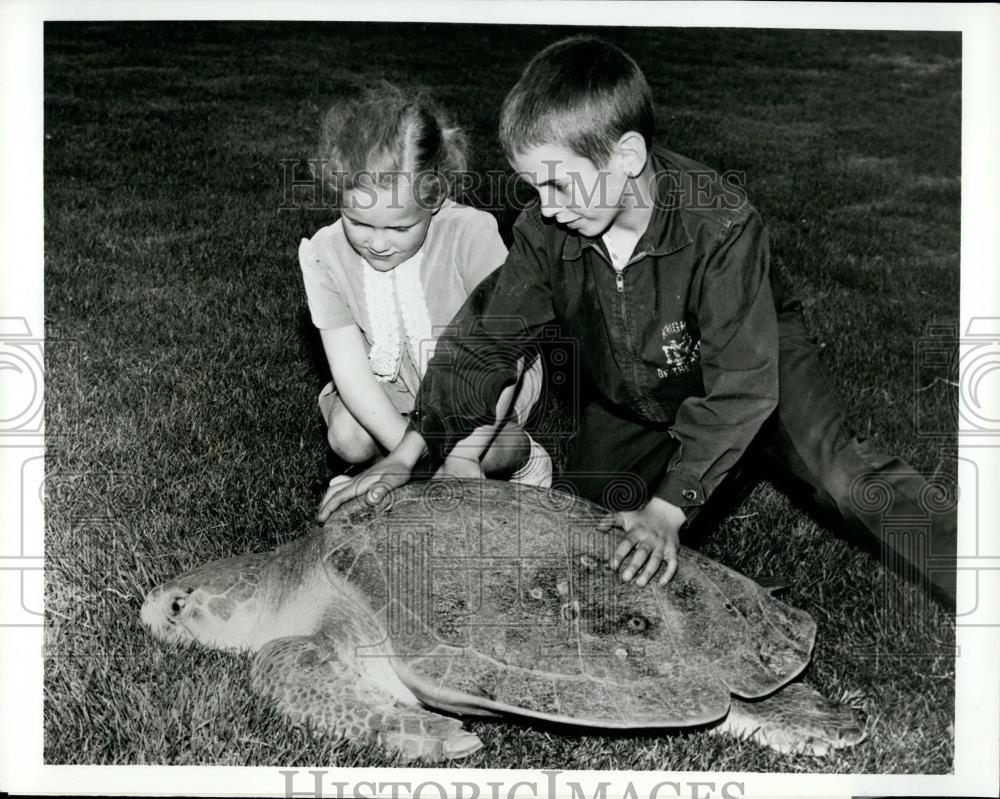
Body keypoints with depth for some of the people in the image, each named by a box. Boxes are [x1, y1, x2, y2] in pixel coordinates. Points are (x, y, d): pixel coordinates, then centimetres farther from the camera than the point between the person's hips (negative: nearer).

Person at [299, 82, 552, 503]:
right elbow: (351, 369, -23)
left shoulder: (472, 232, -30)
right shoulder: (324, 254, -22)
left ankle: (520, 451, 5)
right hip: (389, 388, 3)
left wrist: (463, 453, -39)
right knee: (349, 438, -25)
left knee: (486, 449, -30)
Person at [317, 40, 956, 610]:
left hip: (756, 362, -4)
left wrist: (666, 510, -40)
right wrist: (407, 455, -23)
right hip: (629, 404, 5)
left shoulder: (720, 221, -37)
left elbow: (739, 384, -36)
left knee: (842, 474, -23)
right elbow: (485, 341, -15)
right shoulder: (548, 231, -23)